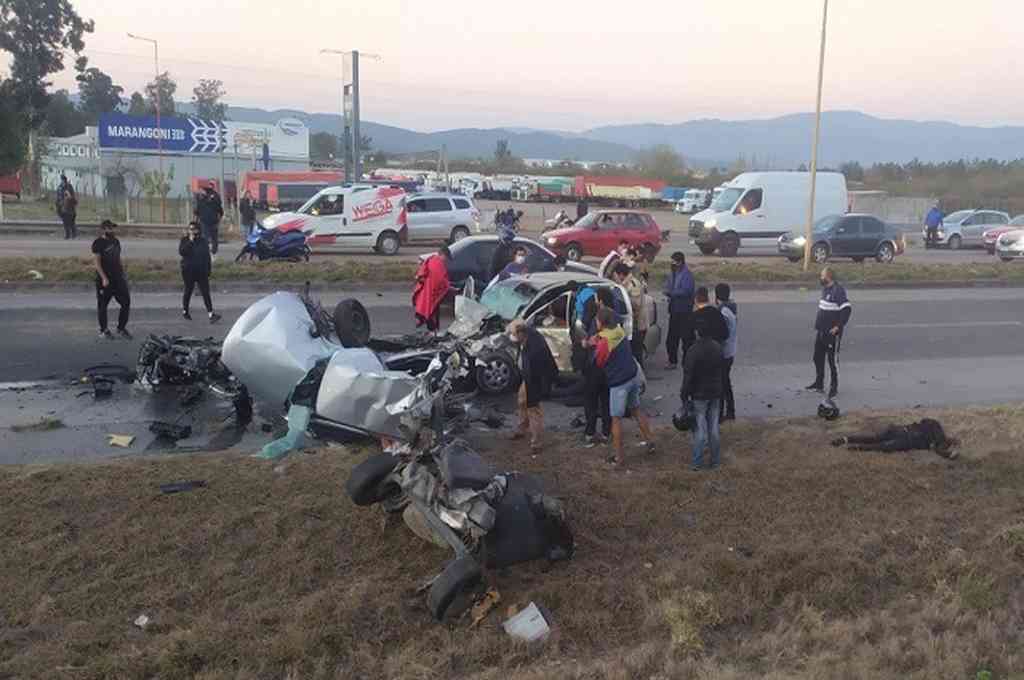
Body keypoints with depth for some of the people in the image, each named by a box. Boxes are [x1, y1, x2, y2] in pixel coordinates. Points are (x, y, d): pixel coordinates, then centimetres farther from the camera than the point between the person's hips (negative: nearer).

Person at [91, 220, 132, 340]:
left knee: (126, 303, 3)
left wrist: (123, 273, 12)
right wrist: (104, 278, -20)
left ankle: (121, 328, 16)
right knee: (103, 305, 5)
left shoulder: (115, 241, 12)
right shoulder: (98, 243, -9)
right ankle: (103, 330, 18)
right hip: (104, 280, -6)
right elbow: (96, 262, -14)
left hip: (118, 278, 6)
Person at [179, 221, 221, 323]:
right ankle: (185, 311, 31)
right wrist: (190, 241, -20)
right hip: (188, 271, -2)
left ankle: (211, 314, -13)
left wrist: (208, 270, 10)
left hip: (201, 271, 2)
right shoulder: (184, 240, -1)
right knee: (188, 291, 10)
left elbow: (207, 256, 12)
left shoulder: (203, 241, 7)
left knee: (205, 292, -6)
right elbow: (181, 251, -18)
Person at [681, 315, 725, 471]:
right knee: (714, 427, 13)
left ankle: (697, 462, 10)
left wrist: (684, 395, -8)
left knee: (700, 429, 3)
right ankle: (715, 461, 21)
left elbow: (688, 376, -18)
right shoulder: (717, 347, -2)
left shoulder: (693, 351, -21)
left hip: (699, 395, -5)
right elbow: (721, 371, 8)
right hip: (715, 393, 5)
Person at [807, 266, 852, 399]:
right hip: (820, 331, 9)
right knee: (818, 358, 16)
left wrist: (838, 326, -23)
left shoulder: (838, 291, -17)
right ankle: (819, 384, 28)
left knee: (833, 359, 2)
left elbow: (847, 308, -23)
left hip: (832, 333, -9)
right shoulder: (825, 289, 11)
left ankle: (834, 387, 13)